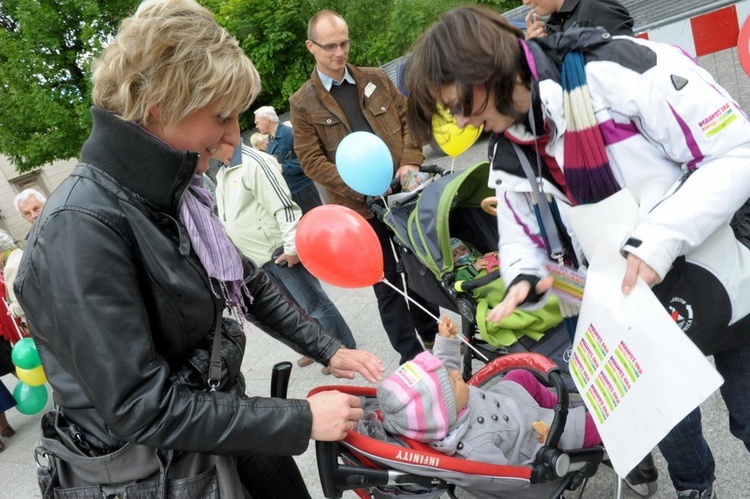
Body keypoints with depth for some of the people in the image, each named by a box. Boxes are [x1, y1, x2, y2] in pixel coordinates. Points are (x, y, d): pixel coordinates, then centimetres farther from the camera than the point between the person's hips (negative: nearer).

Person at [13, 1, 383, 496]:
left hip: (225, 423, 7)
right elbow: (141, 409, -28)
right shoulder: (81, 228, -28)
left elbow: (247, 284, 10)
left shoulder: (176, 195, -2)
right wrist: (302, 419, -23)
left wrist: (328, 350, 3)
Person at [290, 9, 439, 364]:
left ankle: (431, 338, 36)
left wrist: (411, 160, -7)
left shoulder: (375, 79, 8)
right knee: (387, 284, 6)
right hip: (360, 205, -3)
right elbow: (311, 160, -8)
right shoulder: (303, 103, -3)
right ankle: (411, 355, 19)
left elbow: (407, 117, 11)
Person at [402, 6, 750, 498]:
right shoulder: (512, 154, -3)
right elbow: (523, 237, 7)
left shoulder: (620, 70, -25)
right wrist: (524, 279, -15)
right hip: (640, 305, 5)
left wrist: (658, 240, -32)